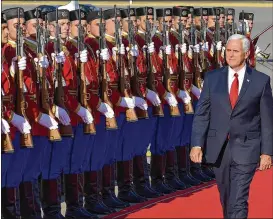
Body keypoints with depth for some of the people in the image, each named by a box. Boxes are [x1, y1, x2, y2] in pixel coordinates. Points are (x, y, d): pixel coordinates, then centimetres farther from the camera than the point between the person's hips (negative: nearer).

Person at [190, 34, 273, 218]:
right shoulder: (212, 78, 3)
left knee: (238, 201, -10)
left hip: (245, 148, -3)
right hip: (218, 147, 3)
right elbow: (202, 113, 2)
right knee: (226, 198, 16)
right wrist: (197, 144, -6)